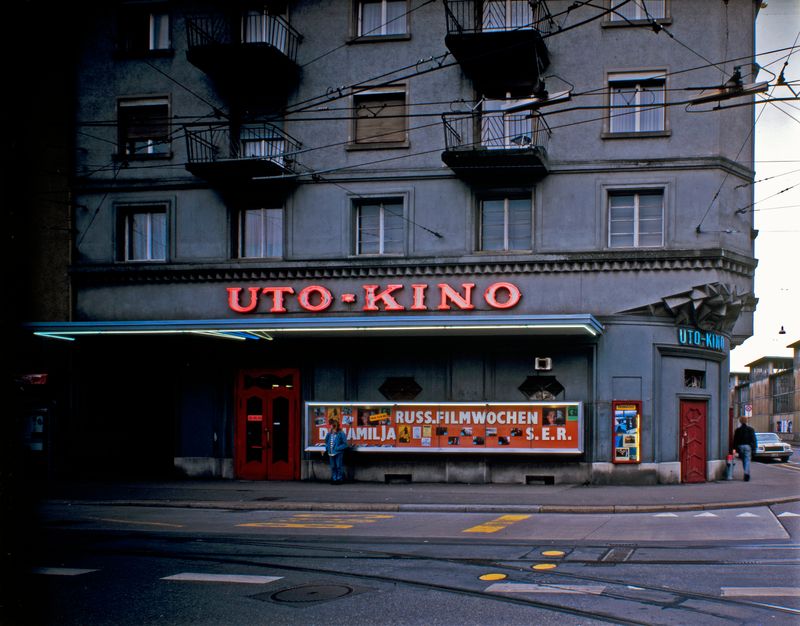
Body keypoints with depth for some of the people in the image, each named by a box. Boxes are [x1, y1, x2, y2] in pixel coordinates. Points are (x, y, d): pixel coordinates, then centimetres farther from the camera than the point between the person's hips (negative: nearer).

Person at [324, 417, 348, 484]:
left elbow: (345, 444, -10)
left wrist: (337, 448, -18)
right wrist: (327, 448, 6)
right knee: (333, 467, 12)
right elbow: (326, 442, 22)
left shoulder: (341, 434, -11)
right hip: (331, 453, 6)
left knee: (339, 466, -1)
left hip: (338, 453, -6)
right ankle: (334, 479, 20)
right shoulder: (329, 434, 6)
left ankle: (339, 479, 8)